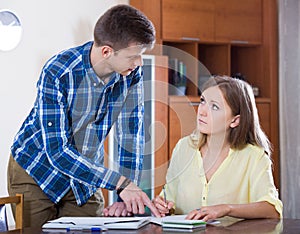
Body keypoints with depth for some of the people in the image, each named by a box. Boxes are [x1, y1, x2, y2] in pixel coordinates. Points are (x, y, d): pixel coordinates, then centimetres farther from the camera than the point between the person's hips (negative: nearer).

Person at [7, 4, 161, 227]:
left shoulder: (132, 73, -14)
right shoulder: (56, 73, -29)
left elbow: (131, 137, -10)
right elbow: (57, 151, -32)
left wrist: (126, 199, -19)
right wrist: (120, 183, -39)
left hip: (84, 177, 4)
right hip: (37, 171, -4)